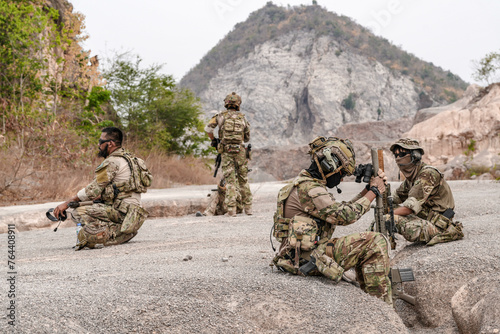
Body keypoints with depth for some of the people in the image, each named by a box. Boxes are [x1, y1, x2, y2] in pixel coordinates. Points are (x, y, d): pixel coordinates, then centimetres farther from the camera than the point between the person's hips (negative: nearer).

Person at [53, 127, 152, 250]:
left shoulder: (113, 162, -10)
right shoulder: (129, 158, 20)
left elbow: (93, 190, -9)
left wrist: (67, 203, -2)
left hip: (121, 212, -10)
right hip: (134, 216, 10)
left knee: (78, 212, -12)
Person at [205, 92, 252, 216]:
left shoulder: (222, 116, 3)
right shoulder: (243, 118, 9)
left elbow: (208, 128, -4)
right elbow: (247, 138, 16)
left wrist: (213, 140, 11)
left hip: (226, 151, -1)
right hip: (240, 151, 1)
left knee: (230, 180, 0)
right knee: (243, 179, 12)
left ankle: (231, 209, -5)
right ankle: (248, 207, 15)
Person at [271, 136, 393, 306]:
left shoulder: (309, 184, 17)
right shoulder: (308, 189, -17)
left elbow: (342, 209, 18)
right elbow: (346, 215, -19)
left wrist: (368, 189, 11)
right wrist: (373, 192, -8)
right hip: (308, 258, -11)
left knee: (363, 247, 26)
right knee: (375, 242, -13)